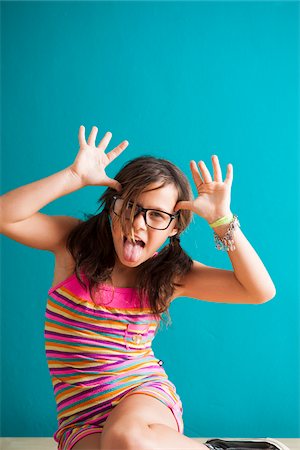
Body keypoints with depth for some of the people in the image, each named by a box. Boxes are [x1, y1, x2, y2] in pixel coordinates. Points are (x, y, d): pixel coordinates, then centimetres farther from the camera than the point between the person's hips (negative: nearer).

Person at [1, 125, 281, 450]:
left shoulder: (171, 273, 0)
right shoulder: (74, 241, -1)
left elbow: (261, 291, -6)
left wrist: (221, 219, -15)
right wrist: (75, 177, -20)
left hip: (146, 397, 0)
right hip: (81, 420, 0)